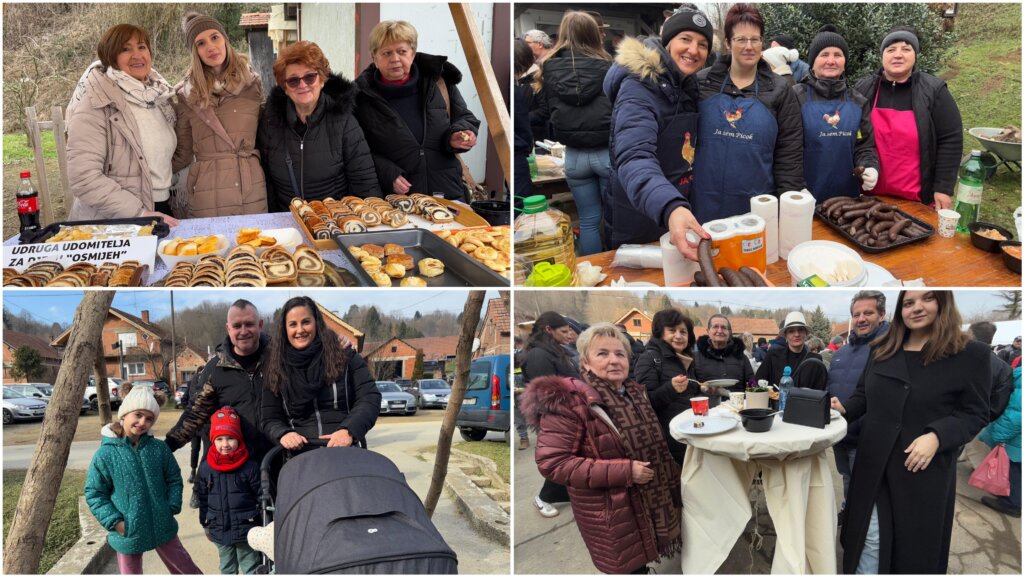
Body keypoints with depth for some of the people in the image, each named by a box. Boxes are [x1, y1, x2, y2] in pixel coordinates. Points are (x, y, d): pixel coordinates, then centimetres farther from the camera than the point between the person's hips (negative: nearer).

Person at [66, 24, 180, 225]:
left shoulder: (159, 95, 8)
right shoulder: (96, 104, -11)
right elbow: (84, 179, -19)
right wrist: (141, 214, -22)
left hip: (162, 212, 6)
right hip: (114, 225, -6)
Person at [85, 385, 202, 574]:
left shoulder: (159, 448, -5)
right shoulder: (105, 454, -12)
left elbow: (174, 479, 6)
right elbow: (94, 494, -6)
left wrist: (172, 507, -5)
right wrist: (114, 521, -14)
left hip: (162, 526, 2)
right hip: (128, 532, -2)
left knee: (184, 568, 17)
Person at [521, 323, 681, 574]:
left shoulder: (635, 393, 7)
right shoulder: (569, 402, -18)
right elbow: (552, 463, -25)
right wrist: (624, 471, -25)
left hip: (648, 502, 7)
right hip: (610, 514, -7)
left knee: (641, 564, 18)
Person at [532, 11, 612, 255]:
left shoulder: (548, 68, 0)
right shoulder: (607, 67, -6)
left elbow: (543, 113, 5)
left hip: (574, 156, 2)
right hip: (608, 152, -2)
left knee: (589, 221, 13)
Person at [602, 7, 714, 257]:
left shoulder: (689, 87, 5)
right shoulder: (638, 89, -20)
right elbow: (634, 158, -36)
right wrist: (670, 208, -54)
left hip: (680, 217, 8)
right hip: (636, 229, -7)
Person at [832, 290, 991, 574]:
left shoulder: (971, 354, -6)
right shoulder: (882, 350, 9)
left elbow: (975, 414, -8)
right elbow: (863, 396, 16)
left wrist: (937, 437, -23)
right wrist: (844, 409, -5)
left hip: (926, 470, -3)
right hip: (875, 466, 4)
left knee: (917, 544, 10)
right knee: (870, 539, 8)